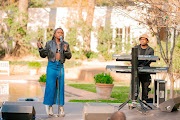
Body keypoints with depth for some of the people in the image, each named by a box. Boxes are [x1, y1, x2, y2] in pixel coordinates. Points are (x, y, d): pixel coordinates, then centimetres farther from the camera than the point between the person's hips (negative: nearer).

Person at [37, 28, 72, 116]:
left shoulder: (65, 44, 7)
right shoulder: (49, 43, 3)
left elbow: (69, 56, 3)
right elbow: (44, 55, 5)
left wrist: (66, 50, -16)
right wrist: (40, 48, -12)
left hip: (60, 67, 2)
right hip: (51, 66, -2)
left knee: (60, 86, -3)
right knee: (50, 86, -5)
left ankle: (61, 107, 0)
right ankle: (49, 105, 9)